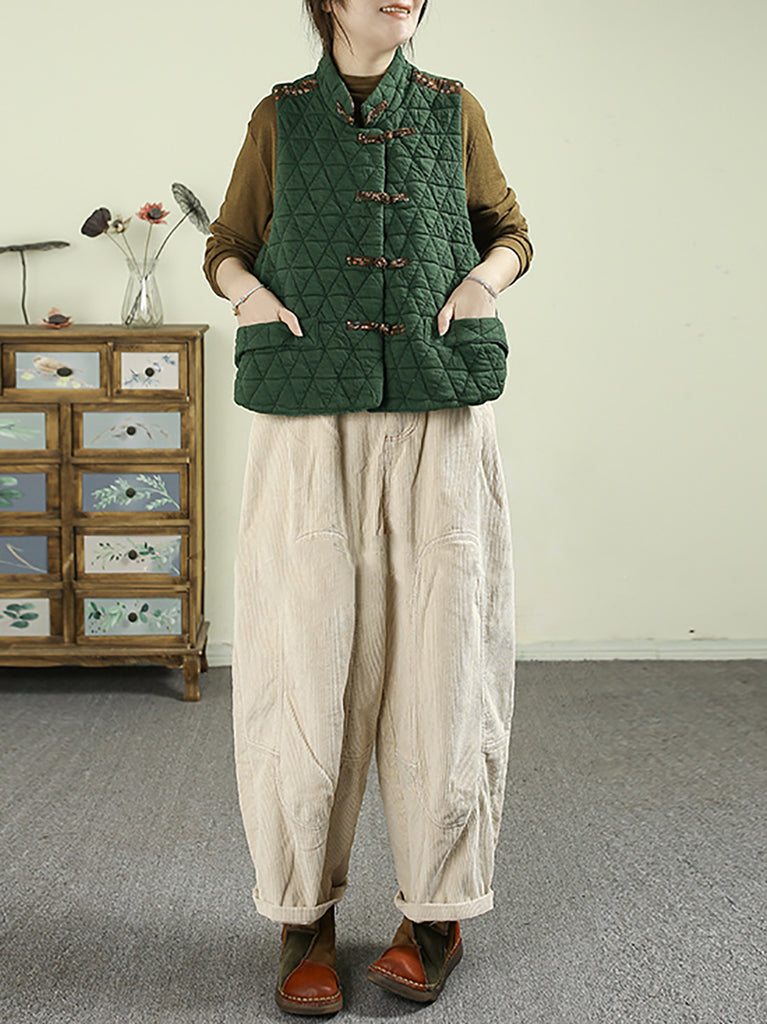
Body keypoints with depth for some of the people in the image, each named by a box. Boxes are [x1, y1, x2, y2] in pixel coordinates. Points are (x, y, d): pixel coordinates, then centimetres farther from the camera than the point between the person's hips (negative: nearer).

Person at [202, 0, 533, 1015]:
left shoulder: (454, 112, 13)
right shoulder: (281, 117, 12)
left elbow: (509, 230, 22)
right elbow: (226, 245, 20)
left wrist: (485, 280, 1)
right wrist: (251, 290, -1)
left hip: (439, 427, 1)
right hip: (311, 427, 0)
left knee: (438, 656, 0)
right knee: (306, 660, -2)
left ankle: (437, 911, 17)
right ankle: (305, 914, 15)